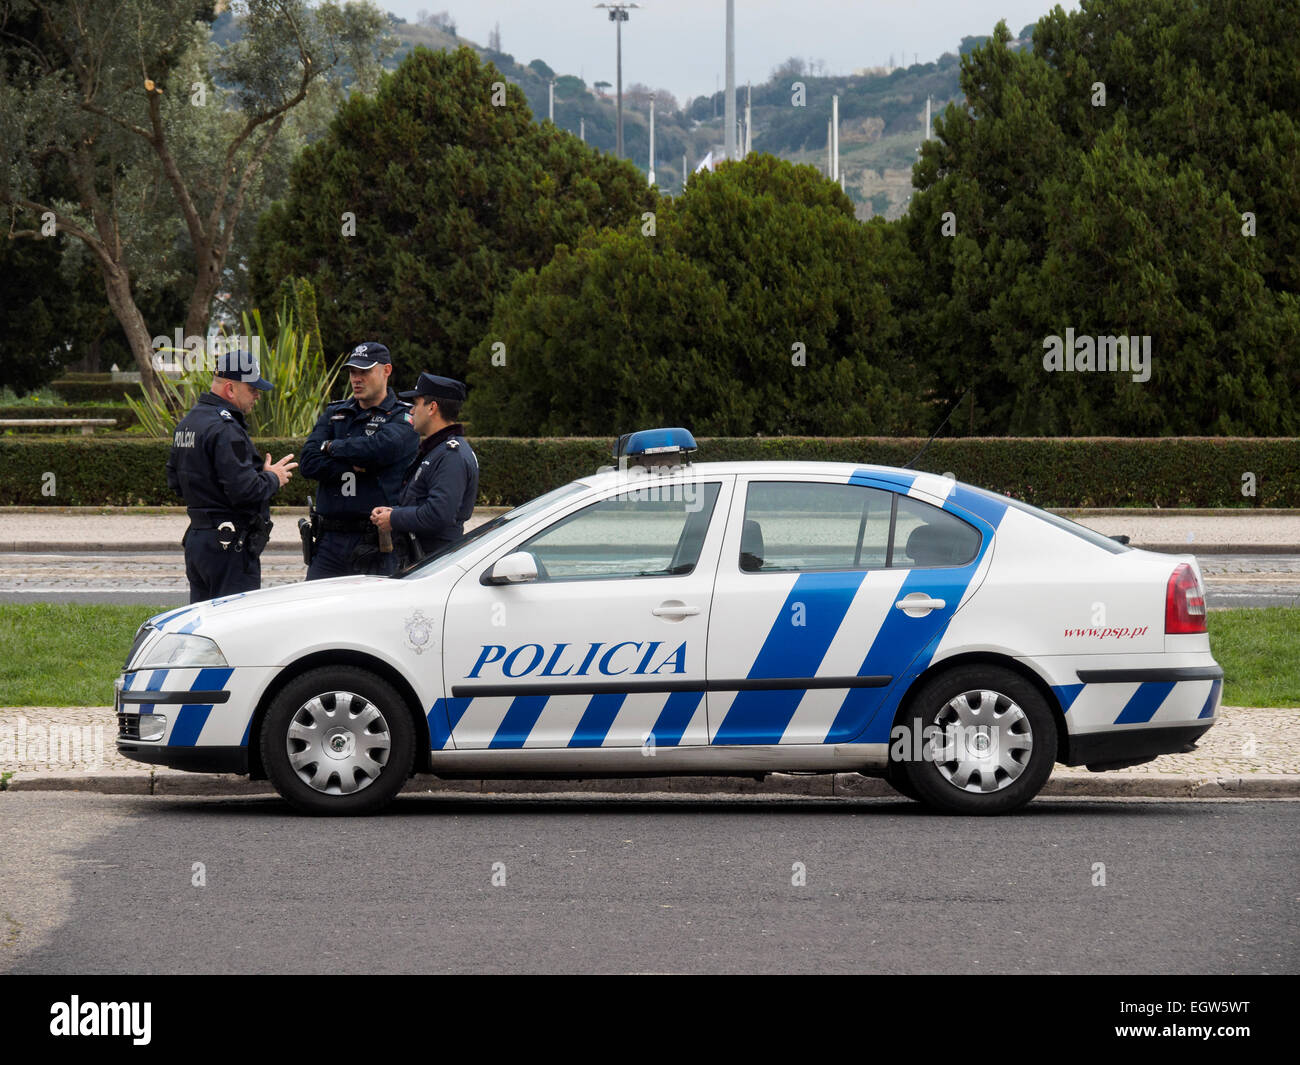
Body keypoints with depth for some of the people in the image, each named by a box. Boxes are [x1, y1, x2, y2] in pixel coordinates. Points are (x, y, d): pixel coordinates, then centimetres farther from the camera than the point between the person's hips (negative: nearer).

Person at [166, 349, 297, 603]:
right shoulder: (225, 429, -17)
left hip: (196, 537, 10)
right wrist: (273, 478, -4)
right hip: (229, 544, -10)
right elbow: (244, 491, -24)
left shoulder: (187, 423, 15)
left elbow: (174, 481, 21)